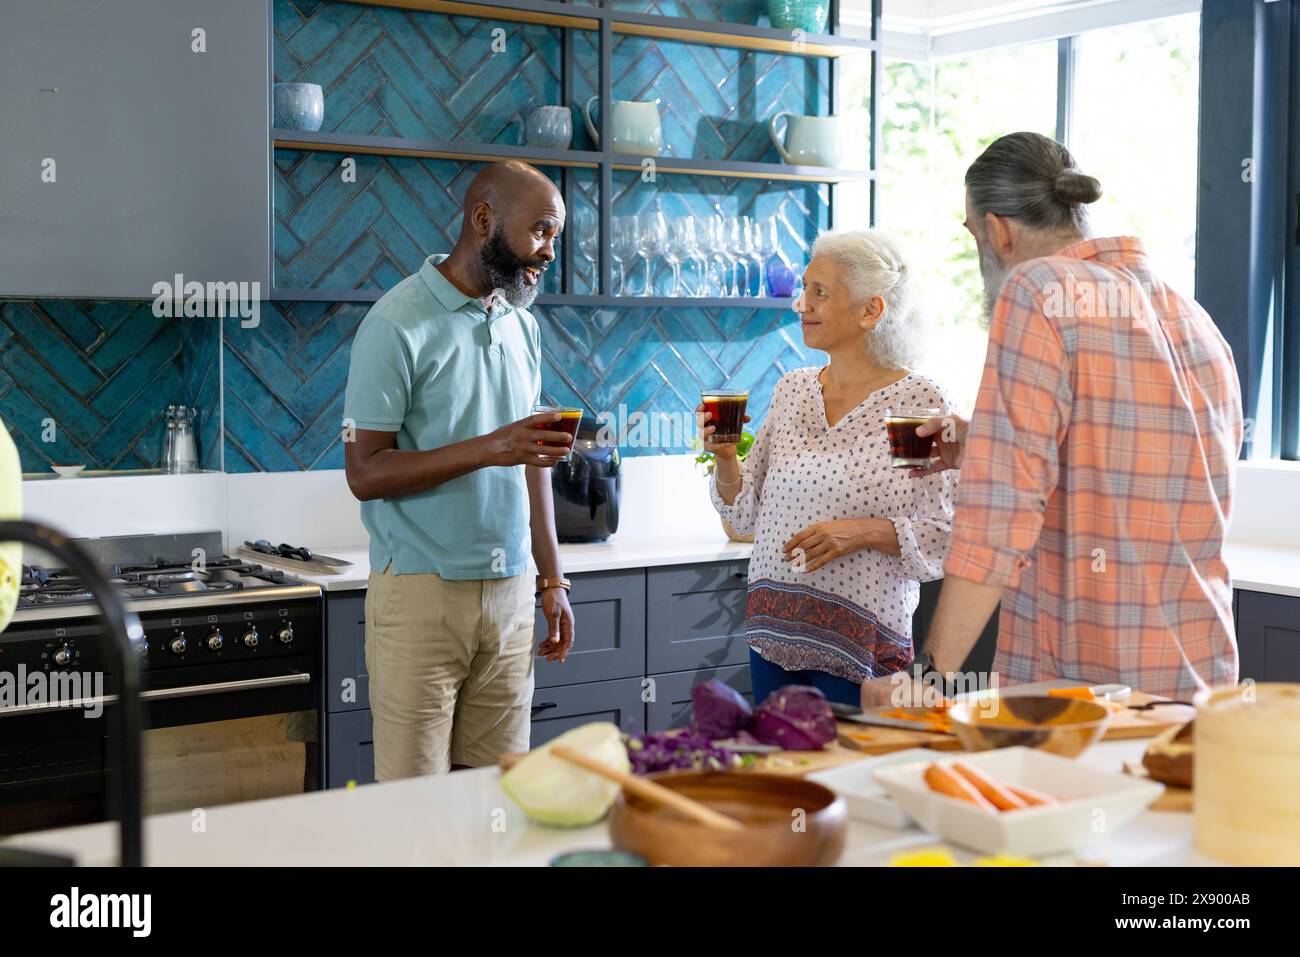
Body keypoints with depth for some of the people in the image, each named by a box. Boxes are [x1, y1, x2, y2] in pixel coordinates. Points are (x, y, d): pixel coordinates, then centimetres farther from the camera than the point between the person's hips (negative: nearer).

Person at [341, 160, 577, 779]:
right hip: (421, 596, -6)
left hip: (509, 593, 6)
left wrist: (552, 579, 15)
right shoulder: (398, 324, -9)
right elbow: (365, 473, -13)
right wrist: (487, 449, -23)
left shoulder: (523, 327, 13)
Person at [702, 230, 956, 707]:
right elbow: (747, 513, 11)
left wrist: (865, 531, -21)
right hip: (772, 632, 5)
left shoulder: (920, 401, -8)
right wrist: (725, 458, -6)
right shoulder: (791, 389, 7)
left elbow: (947, 533, -9)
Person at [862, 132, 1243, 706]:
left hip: (1074, 681, -7)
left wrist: (932, 674, -17)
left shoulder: (1037, 292, -10)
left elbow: (1000, 516, -18)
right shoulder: (1198, 322, 13)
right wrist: (985, 448, 26)